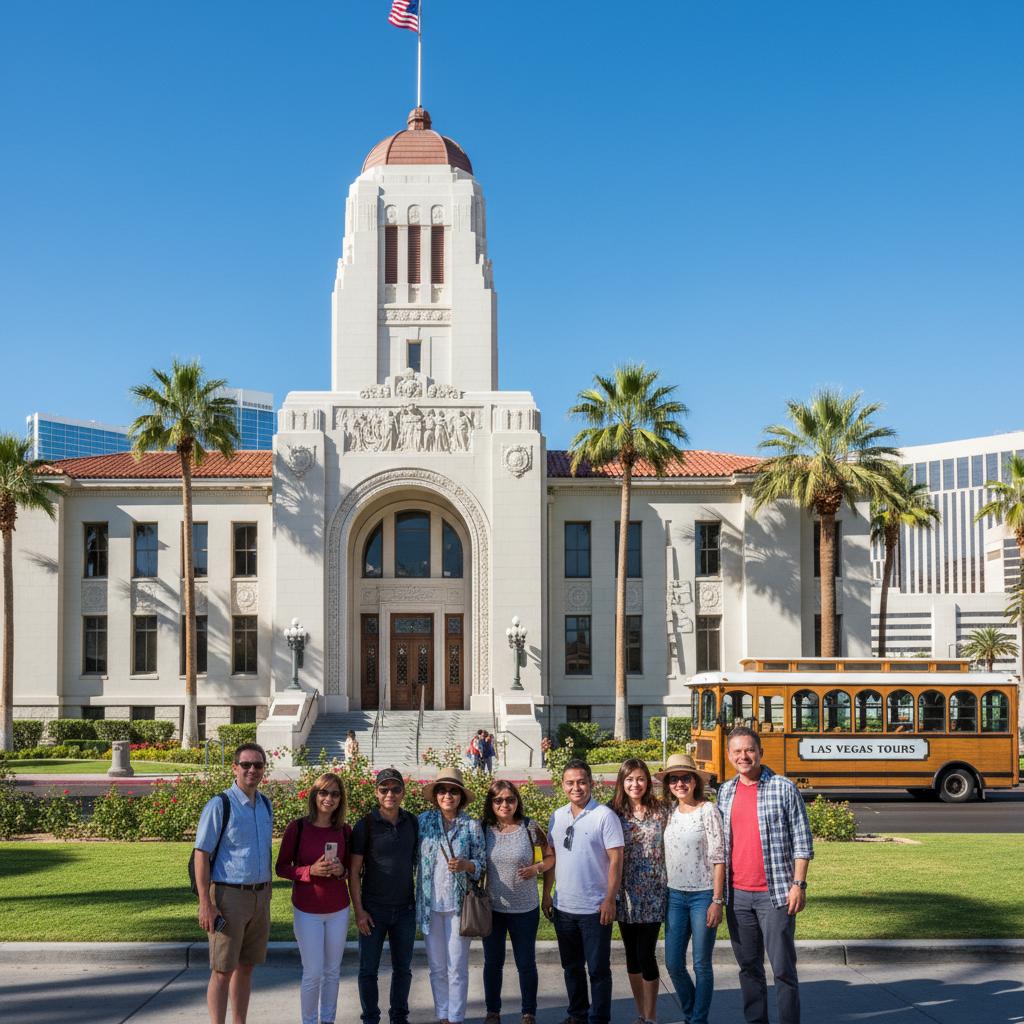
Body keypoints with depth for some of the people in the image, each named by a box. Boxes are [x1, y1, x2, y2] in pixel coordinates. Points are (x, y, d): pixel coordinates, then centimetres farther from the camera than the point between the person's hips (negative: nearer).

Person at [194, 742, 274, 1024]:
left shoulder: (266, 805, 11)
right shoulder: (220, 805, -10)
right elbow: (201, 855, -12)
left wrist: (266, 895, 16)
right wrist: (205, 904, -18)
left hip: (259, 896, 6)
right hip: (228, 896, -6)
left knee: (246, 967, 12)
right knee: (223, 971, -3)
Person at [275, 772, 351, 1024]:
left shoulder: (344, 831, 0)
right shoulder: (297, 828, -10)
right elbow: (281, 868, -5)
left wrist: (341, 870, -11)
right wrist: (311, 871, -20)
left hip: (338, 910, 3)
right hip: (307, 911, -3)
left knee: (332, 971, 11)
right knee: (313, 973, -1)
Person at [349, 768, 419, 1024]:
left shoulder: (412, 823, 3)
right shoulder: (366, 825, -6)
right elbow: (354, 870, -5)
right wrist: (358, 909, -9)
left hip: (406, 908, 3)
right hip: (374, 908, -3)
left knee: (403, 968, 11)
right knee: (368, 969, 5)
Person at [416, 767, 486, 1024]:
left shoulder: (472, 826, -3)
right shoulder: (424, 820, 1)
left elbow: (482, 865, 1)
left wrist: (466, 865, -19)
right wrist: (415, 899, -1)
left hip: (459, 905, -2)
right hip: (430, 904, 2)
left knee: (457, 967, 1)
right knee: (437, 967, 9)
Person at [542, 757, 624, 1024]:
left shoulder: (605, 816, -11)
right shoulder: (557, 817, 6)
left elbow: (616, 860, -12)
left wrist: (610, 900, -16)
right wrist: (546, 893, 9)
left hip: (595, 909, -6)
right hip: (563, 907, 6)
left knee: (598, 969, 2)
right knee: (571, 966, 17)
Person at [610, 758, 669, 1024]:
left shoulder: (660, 811, 0)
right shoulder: (614, 812, 1)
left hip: (652, 893, -2)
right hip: (626, 894, 2)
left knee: (646, 954, -6)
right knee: (632, 954, 10)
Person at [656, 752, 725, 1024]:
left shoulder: (708, 810, -8)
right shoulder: (670, 812, 7)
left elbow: (718, 858, -10)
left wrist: (717, 900, -14)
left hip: (703, 895, -5)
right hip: (675, 896, 5)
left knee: (701, 965, 1)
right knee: (673, 964, 7)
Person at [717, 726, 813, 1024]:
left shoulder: (783, 789, -4)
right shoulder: (725, 792, 10)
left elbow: (802, 841, -4)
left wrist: (798, 884, -11)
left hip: (775, 893, -4)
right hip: (736, 894, 5)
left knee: (783, 967, -2)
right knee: (748, 966, 11)